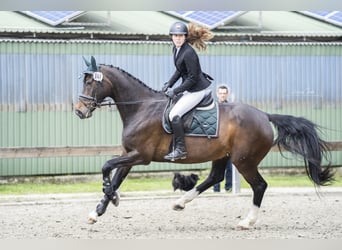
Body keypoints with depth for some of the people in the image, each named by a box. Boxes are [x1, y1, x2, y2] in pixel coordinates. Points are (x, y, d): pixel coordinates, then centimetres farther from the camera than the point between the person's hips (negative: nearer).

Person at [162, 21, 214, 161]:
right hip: (190, 89, 11)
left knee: (174, 115, -17)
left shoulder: (189, 53, -24)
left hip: (198, 90, -11)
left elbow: (193, 78, -23)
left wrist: (175, 91, -19)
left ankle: (180, 149, -12)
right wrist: (169, 84, 6)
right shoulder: (176, 49, 5)